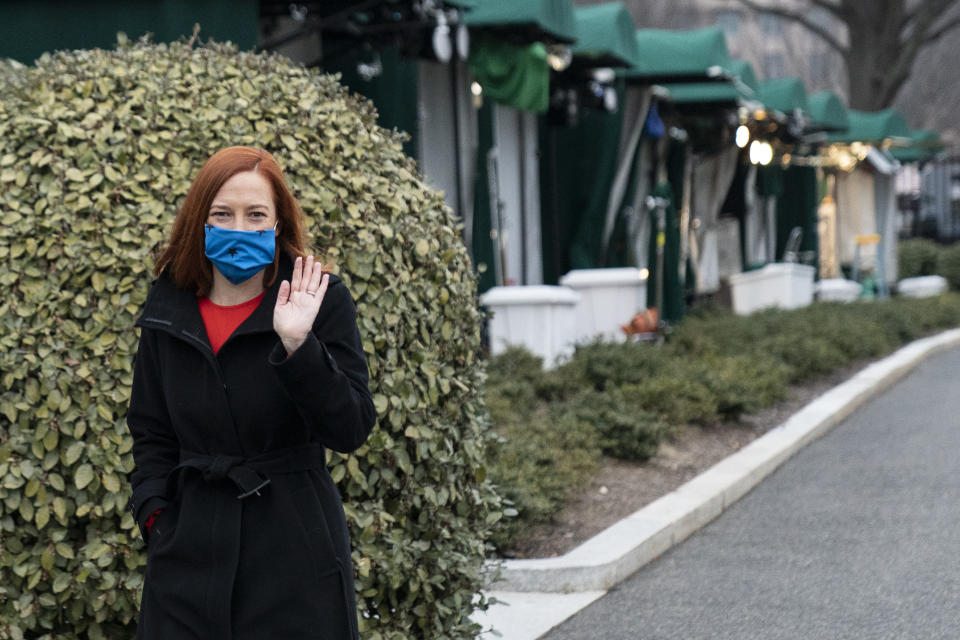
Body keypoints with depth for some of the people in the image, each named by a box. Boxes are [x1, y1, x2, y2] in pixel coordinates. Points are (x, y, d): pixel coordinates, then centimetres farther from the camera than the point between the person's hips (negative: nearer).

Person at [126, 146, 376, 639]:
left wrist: (298, 346, -23)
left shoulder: (322, 301, -5)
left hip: (295, 550, -3)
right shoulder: (168, 311, 6)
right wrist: (154, 511, 0)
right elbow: (151, 432, 15)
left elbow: (350, 430, -12)